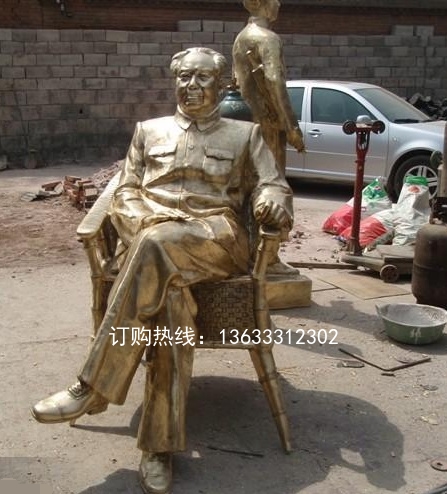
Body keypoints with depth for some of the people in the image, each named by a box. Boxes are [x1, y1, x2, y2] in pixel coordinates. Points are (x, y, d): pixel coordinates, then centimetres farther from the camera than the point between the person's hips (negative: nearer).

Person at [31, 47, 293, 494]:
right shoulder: (149, 130, 27)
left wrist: (273, 202, -15)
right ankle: (160, 445, -30)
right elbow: (125, 192, 17)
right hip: (152, 234, 2)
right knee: (171, 297, -35)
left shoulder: (245, 134, 23)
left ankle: (93, 387, -30)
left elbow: (273, 185, 12)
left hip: (217, 236, -1)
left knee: (156, 248, -37)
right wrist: (145, 222, -6)